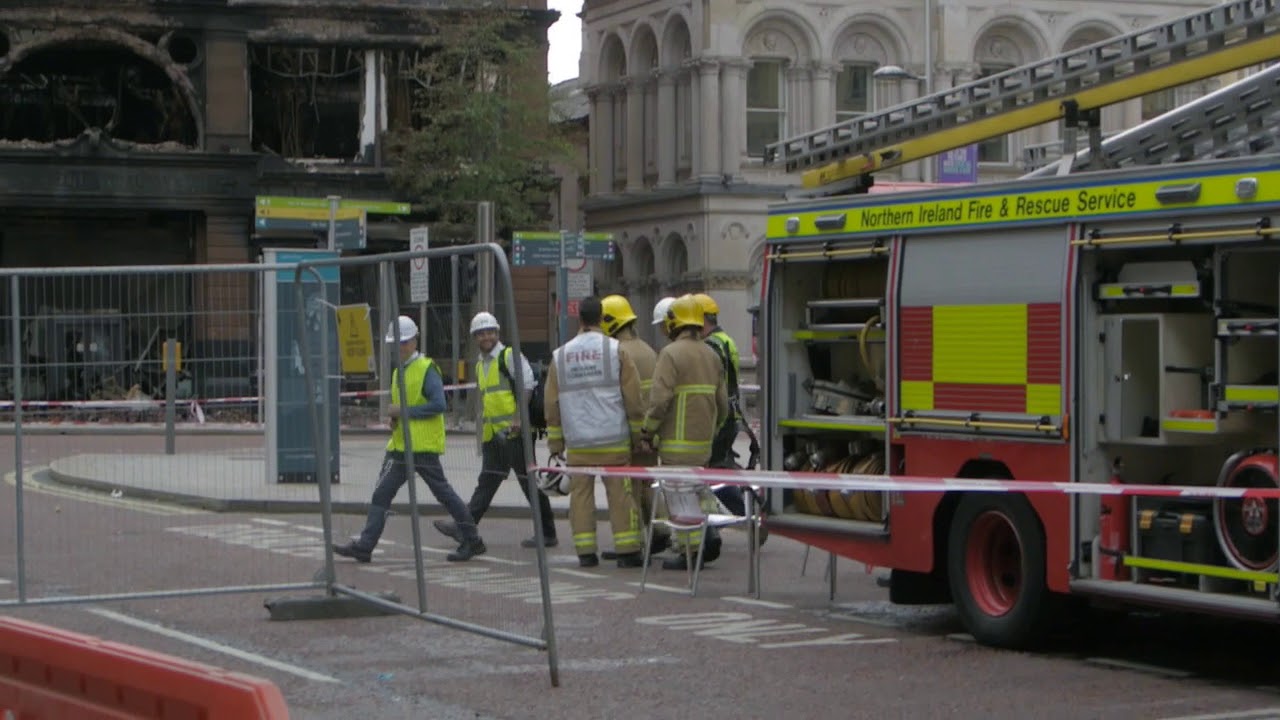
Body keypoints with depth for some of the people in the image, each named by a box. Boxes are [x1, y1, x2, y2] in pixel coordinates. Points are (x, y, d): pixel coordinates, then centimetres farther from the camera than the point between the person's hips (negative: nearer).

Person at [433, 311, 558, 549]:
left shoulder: (509, 356, -6)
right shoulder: (480, 365, 19)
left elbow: (527, 383, -16)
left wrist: (519, 417, -23)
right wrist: (484, 432, 23)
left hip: (514, 432, -8)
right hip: (493, 435, 8)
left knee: (529, 481, -4)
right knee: (486, 482, 6)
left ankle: (546, 533, 2)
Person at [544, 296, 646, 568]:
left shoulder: (560, 356, 6)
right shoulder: (615, 350, -2)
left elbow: (552, 403, 9)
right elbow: (632, 396, -1)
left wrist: (555, 442, 17)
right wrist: (637, 432, 10)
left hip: (577, 443, 2)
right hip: (614, 440, -2)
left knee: (580, 494, 7)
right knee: (620, 495, 2)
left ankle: (585, 551, 5)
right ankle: (627, 551, 2)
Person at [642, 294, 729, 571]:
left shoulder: (672, 353, -12)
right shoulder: (711, 355, 12)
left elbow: (659, 400, -18)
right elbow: (722, 403, 15)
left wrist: (647, 431, -7)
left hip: (677, 442, -7)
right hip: (703, 443, 7)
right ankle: (707, 538, 9)